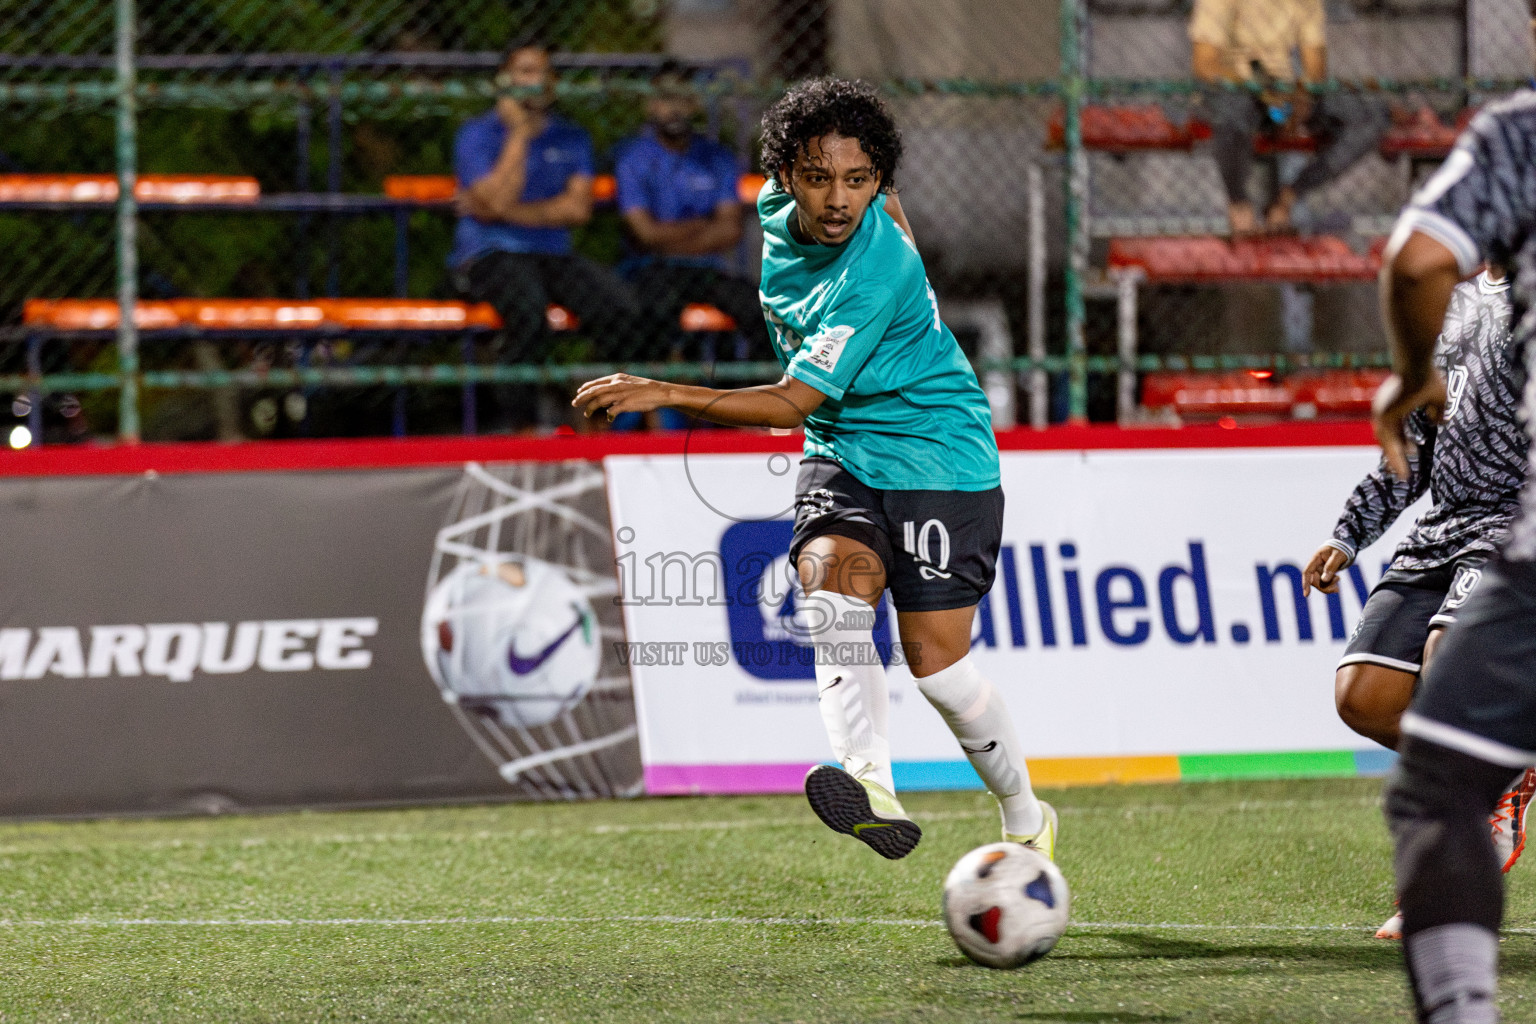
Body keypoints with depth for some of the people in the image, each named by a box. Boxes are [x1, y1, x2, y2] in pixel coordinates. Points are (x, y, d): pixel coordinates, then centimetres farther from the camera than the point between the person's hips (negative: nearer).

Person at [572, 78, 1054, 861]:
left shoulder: (876, 275, -28)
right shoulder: (781, 208, -6)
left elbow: (793, 402, -28)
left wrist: (664, 395, -33)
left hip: (936, 464, -6)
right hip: (840, 455, 6)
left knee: (936, 663, -7)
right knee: (831, 589, -24)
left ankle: (1027, 822, 18)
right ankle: (870, 786, -45)